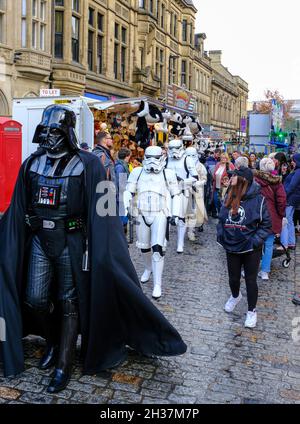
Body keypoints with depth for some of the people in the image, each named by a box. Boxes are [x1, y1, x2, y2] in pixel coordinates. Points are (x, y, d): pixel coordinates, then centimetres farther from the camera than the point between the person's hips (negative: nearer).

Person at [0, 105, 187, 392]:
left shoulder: (87, 164, -10)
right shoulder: (32, 164, 5)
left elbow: (100, 211, -12)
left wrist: (98, 249, -17)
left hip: (71, 242, -4)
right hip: (39, 241, 5)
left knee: (69, 303, 5)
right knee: (34, 300, 8)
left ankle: (63, 367, 18)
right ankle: (53, 341, 37)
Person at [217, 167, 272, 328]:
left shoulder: (257, 199, -15)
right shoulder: (229, 198, 0)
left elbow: (266, 224, -9)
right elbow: (221, 219, 11)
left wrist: (255, 240, -18)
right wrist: (221, 236, -1)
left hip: (251, 250, -4)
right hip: (232, 248, 4)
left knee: (251, 280, 8)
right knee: (233, 278, 18)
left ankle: (252, 311, 28)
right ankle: (235, 296, 50)